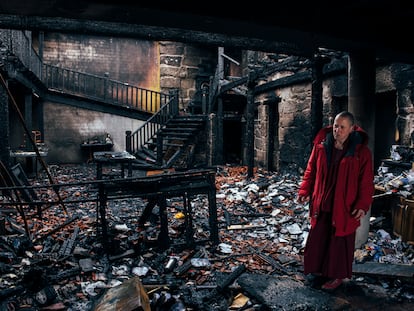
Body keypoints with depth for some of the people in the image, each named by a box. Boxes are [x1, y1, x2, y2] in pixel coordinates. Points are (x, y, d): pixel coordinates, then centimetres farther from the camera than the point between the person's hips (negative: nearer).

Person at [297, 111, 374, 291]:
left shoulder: (361, 152, -9)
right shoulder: (321, 145, -1)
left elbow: (366, 181, -7)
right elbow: (311, 170, 7)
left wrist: (363, 205, -14)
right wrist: (304, 191, -1)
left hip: (345, 207, -3)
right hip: (321, 205, 3)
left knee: (340, 241, 10)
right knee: (318, 239, 13)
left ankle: (338, 276, 29)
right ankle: (320, 270, 33)